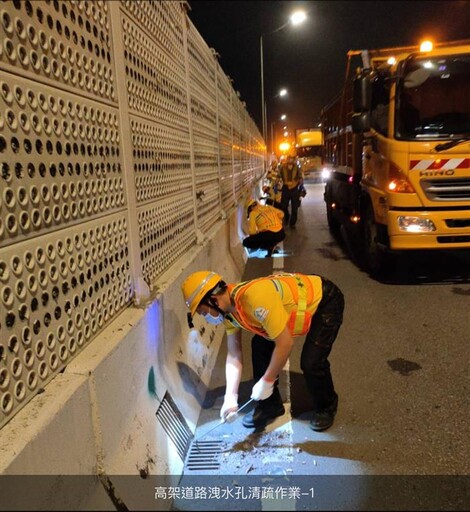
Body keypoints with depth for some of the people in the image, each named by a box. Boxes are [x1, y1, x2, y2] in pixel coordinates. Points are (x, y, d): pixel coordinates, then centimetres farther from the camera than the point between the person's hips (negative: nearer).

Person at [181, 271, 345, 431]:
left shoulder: (256, 298, -38)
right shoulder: (229, 309, -10)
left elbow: (285, 343, -33)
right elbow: (234, 354, -3)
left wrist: (266, 382, -21)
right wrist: (230, 398, -7)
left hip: (325, 300, -8)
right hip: (300, 301, 8)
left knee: (311, 362, -17)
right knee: (260, 346, 0)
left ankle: (326, 407, 14)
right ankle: (270, 405, 18)